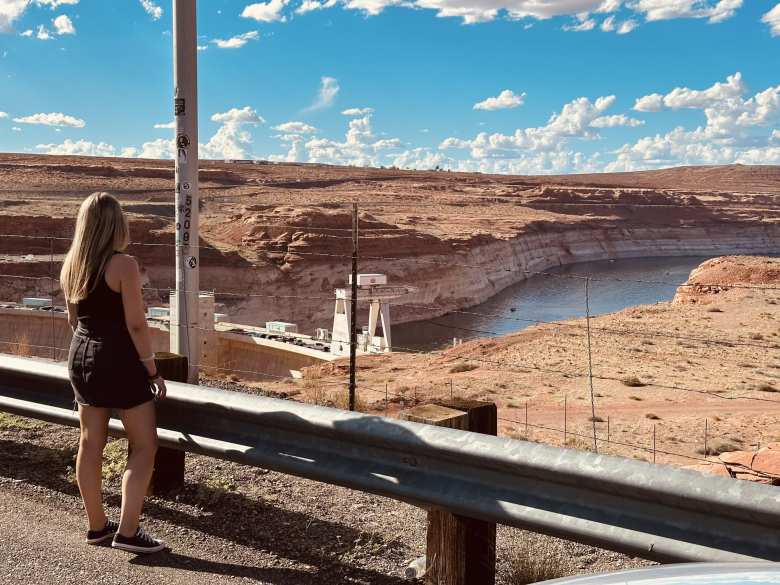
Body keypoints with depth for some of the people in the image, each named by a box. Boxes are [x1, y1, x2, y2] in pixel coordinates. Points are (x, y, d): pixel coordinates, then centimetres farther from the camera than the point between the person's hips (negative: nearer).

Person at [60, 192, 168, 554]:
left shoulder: (71, 265, 6)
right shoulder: (123, 265, -16)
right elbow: (136, 325, -17)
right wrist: (153, 371, -9)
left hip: (81, 358, 8)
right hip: (119, 361, -7)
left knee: (90, 444, 14)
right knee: (144, 446, 2)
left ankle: (96, 525, 25)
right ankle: (127, 531, 0)